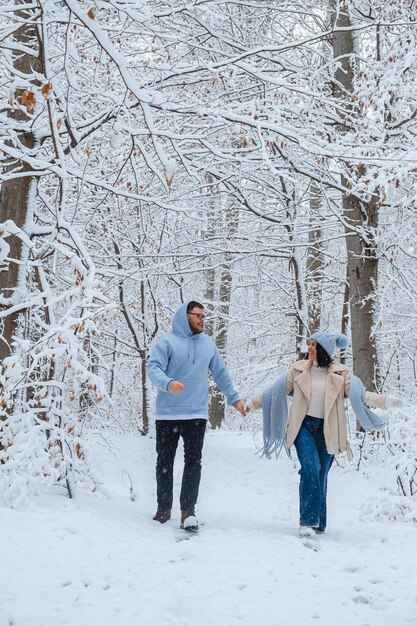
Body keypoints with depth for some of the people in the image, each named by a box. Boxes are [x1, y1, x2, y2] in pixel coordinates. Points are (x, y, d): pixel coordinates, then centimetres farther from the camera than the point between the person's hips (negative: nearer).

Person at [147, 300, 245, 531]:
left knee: (193, 462, -4)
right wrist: (168, 383, -33)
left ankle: (188, 510, 0)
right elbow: (153, 368, -13)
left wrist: (234, 399, 19)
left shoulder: (208, 344, 12)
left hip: (197, 414, 2)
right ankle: (163, 508, 19)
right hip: (167, 414, -2)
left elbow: (221, 374, 20)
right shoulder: (167, 342, -2)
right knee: (164, 462, 7)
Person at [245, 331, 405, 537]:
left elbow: (359, 393, -8)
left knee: (320, 475, 7)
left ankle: (318, 523, 19)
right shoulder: (299, 369, 3)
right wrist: (253, 402, 13)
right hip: (304, 426, -1)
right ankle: (308, 520, -16)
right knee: (310, 469, -19)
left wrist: (386, 401, -21)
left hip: (326, 430, 1)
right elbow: (279, 390, 10)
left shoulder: (339, 373, 1)